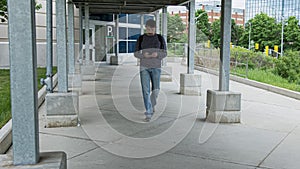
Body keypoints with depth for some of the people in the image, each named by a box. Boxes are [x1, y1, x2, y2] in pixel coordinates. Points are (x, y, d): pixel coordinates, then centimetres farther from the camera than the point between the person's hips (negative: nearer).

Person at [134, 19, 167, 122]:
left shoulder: (160, 38, 2)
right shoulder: (141, 39, 2)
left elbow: (164, 53, 1)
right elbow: (136, 54, 2)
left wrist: (156, 54, -22)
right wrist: (144, 55, -20)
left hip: (156, 67, 1)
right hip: (144, 67, 0)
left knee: (156, 90, -3)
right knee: (146, 90, -10)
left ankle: (152, 103, 32)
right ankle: (148, 114, -4)